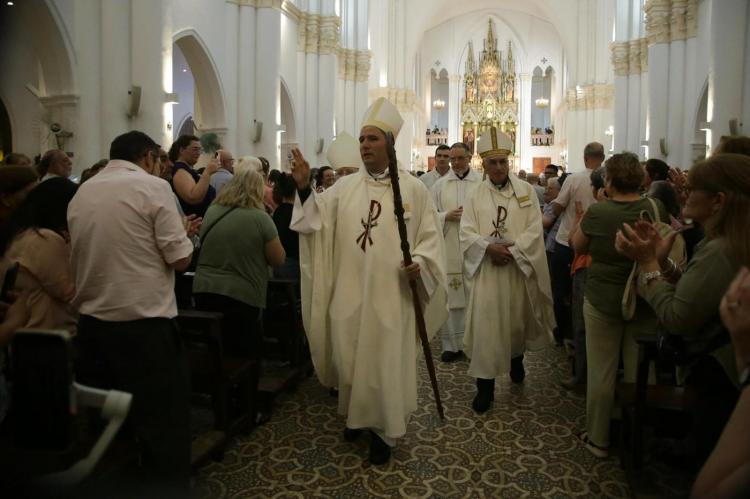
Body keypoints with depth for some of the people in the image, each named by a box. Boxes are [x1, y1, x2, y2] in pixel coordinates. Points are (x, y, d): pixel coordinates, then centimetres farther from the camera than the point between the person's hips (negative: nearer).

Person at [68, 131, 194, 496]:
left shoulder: (81, 193, 10)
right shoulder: (153, 187, -8)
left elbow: (77, 257, 17)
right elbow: (180, 259, -12)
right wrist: (185, 232, 7)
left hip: (90, 321, 7)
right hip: (143, 322, -6)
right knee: (163, 420, 4)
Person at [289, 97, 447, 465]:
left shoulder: (413, 189, -2)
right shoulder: (345, 187, 6)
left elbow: (430, 236, -1)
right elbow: (318, 221, -3)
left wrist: (419, 263, -18)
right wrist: (304, 188, -17)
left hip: (391, 295, -3)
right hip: (349, 292, 3)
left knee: (386, 362, 4)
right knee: (349, 357, 13)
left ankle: (383, 430, 22)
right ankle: (356, 414, 37)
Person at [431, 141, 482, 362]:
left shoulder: (482, 183, 0)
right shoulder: (440, 184, 7)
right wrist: (446, 216, -10)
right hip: (448, 250, 1)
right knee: (449, 298, 4)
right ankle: (451, 344, 14)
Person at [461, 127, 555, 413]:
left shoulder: (526, 191, 1)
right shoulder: (475, 196, 2)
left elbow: (534, 230, -5)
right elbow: (467, 234, -4)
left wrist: (511, 251, -17)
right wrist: (489, 247, -21)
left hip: (520, 268, 1)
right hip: (487, 270, -1)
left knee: (518, 320, 16)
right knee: (486, 325, -3)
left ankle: (516, 360, 45)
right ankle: (485, 386, 7)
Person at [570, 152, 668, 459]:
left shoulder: (597, 211, -16)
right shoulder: (656, 209, -8)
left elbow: (578, 247, 0)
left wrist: (582, 218, 14)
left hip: (603, 300, -3)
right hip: (645, 302, 3)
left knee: (601, 372, 8)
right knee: (640, 372, 15)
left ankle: (598, 439, 21)